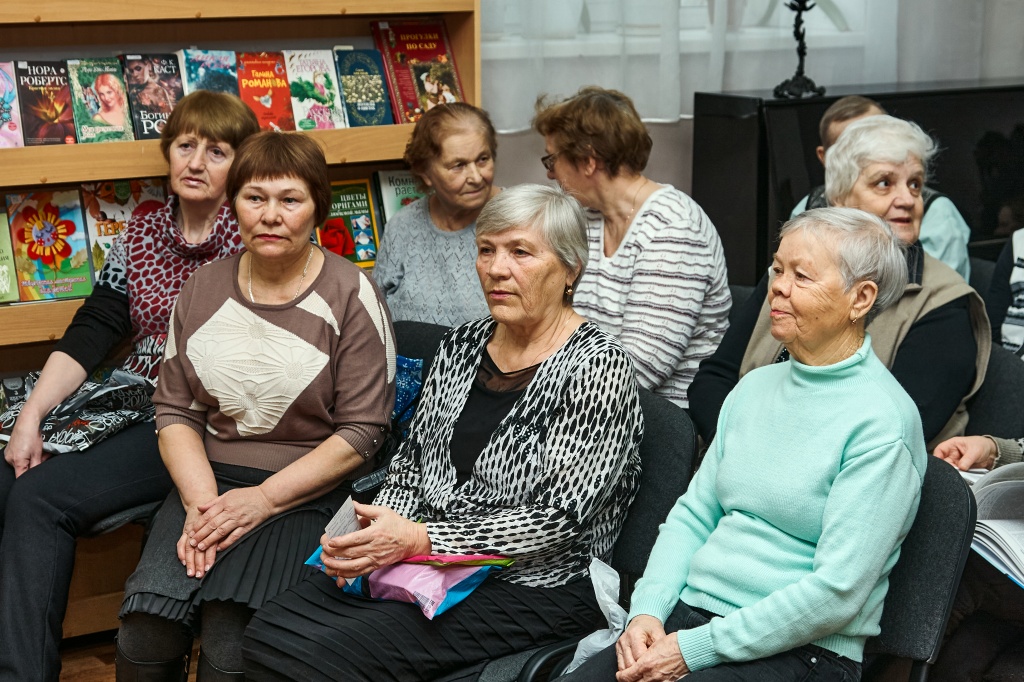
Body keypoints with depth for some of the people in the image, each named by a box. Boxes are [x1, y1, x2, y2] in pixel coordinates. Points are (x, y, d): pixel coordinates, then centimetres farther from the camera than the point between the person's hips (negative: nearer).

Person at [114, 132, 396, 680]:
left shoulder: (350, 295, -3)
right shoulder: (202, 289, 10)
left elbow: (362, 432, -7)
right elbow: (175, 409, 9)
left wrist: (264, 499, -14)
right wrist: (200, 500, -9)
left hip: (306, 491, -3)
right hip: (210, 477, 4)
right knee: (145, 632, -22)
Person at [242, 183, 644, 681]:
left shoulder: (598, 367, -12)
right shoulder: (461, 346, 11)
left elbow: (558, 520, -17)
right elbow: (412, 462, 15)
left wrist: (418, 539, -22)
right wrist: (373, 534, -7)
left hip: (531, 586, -6)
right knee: (268, 635, -14)